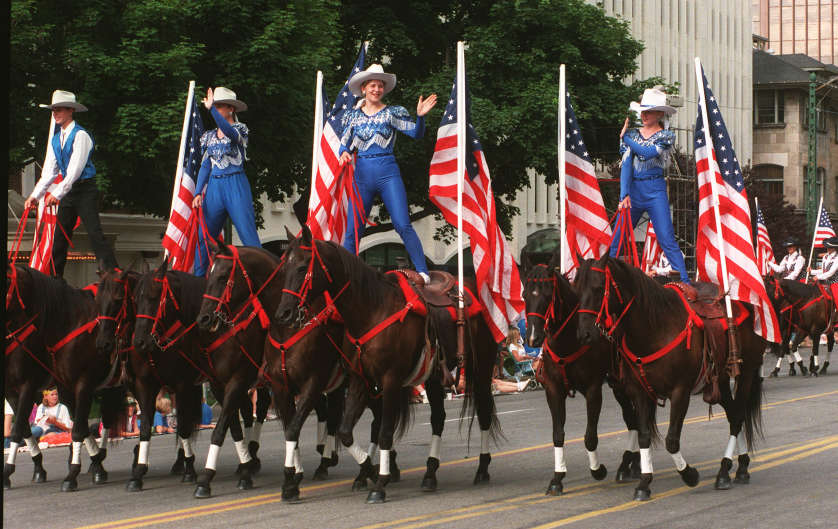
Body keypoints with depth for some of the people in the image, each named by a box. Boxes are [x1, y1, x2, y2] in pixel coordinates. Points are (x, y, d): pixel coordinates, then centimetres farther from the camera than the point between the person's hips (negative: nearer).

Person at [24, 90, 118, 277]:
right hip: (67, 191, 8)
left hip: (85, 191, -8)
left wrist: (57, 193, -24)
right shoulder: (55, 139, 12)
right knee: (60, 237, 8)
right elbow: (49, 172, 12)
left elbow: (75, 170, -19)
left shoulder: (80, 135, -12)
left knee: (95, 235, -15)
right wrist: (35, 196, 2)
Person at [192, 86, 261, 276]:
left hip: (235, 185, -5)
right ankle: (198, 278, 7)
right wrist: (198, 193, 4)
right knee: (203, 236, 2)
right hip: (214, 187, 5)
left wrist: (211, 109, -32)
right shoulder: (210, 136, 17)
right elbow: (205, 166, 15)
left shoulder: (240, 129, 1)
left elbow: (230, 132, -24)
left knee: (248, 235, -10)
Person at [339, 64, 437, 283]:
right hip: (362, 175, 3)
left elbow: (416, 133, -5)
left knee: (403, 225, -12)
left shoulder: (392, 113, 4)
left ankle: (422, 272, -10)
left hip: (388, 173, -3)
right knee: (352, 230, 1)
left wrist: (420, 116, -24)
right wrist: (344, 154, -9)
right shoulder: (353, 116, 12)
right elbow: (344, 144, 14)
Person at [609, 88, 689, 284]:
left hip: (655, 190, -4)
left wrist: (625, 137, -5)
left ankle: (685, 284, -11)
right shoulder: (632, 134, 11)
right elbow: (626, 164, 1)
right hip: (633, 189, 4)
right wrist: (624, 195, -12)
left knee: (667, 240, -10)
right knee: (616, 240, 2)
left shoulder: (666, 136, 1)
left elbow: (649, 153, -17)